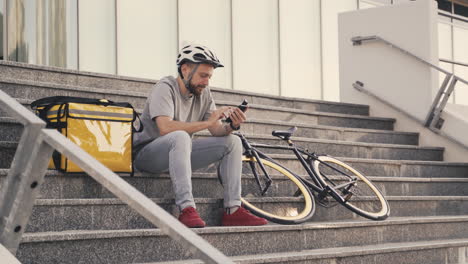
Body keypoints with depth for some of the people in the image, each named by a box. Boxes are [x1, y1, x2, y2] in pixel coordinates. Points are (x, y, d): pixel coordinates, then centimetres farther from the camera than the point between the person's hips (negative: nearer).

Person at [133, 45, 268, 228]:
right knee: (180, 137, -39)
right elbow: (165, 127, -31)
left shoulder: (203, 93, 6)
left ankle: (233, 211, -11)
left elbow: (217, 130, 2)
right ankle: (187, 210, -42)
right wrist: (207, 122, -29)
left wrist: (231, 126, -21)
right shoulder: (165, 88, -16)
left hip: (179, 152, 8)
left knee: (232, 141, -5)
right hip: (147, 155, -7)